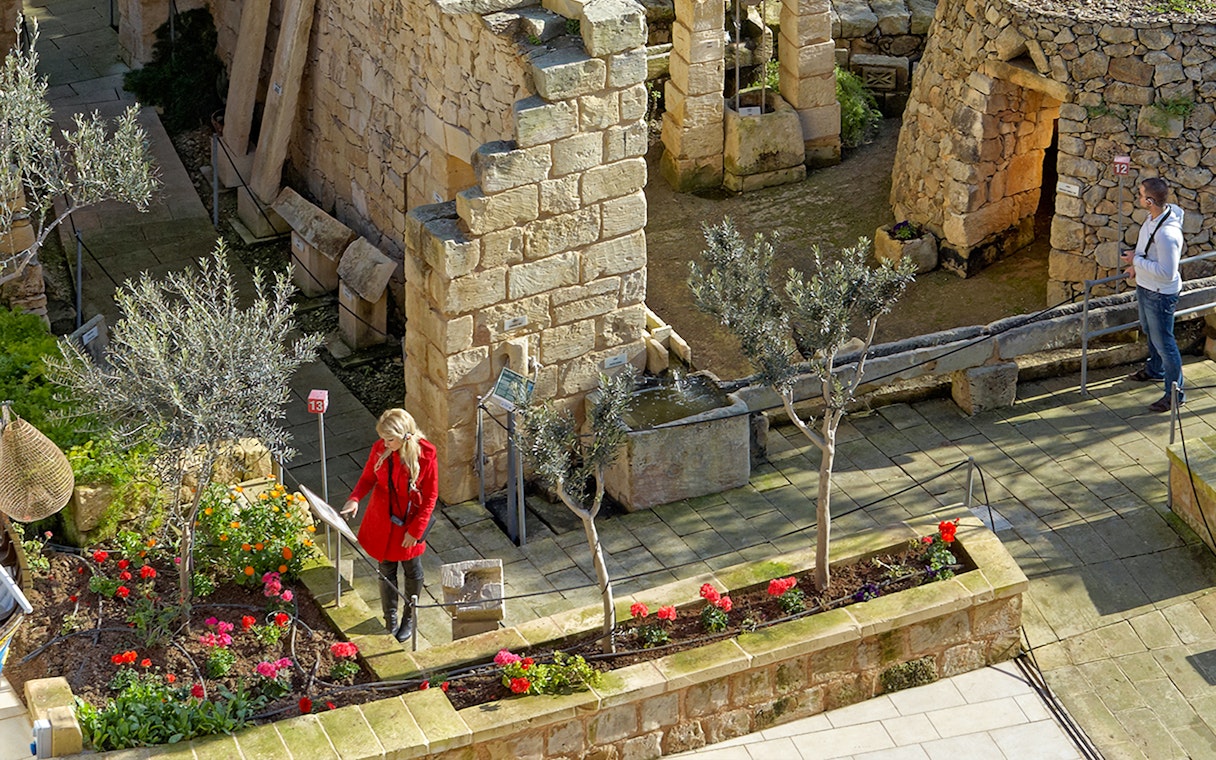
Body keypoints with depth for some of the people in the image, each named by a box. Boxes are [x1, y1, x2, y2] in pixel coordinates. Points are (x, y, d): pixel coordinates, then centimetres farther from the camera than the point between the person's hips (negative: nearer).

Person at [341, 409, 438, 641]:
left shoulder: (425, 454, -25)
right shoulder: (380, 449, -15)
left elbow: (430, 496, -15)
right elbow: (368, 478, 1)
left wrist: (415, 530, -14)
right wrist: (355, 499, -20)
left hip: (411, 522, -2)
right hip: (383, 522, 3)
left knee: (412, 571, 18)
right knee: (386, 571, 16)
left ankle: (409, 619, 41)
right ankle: (390, 620, 36)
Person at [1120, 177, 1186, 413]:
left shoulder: (1167, 234, -36)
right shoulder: (1155, 217, -6)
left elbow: (1167, 273, -34)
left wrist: (1136, 261, -27)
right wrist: (1137, 265, 11)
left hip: (1160, 294, -10)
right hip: (1145, 287, 10)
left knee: (1163, 342, 5)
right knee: (1149, 331, 30)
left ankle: (1175, 393, 20)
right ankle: (1155, 369, 54)